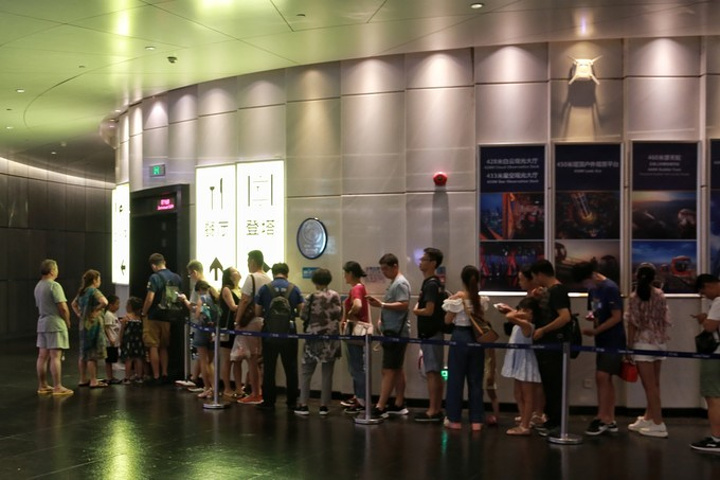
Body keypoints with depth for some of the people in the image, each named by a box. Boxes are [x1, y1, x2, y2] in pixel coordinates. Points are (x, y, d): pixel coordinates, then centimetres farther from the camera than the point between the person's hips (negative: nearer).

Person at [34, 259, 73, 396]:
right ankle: (57, 387, -6)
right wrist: (67, 322, -3)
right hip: (55, 324, -9)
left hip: (42, 324, 9)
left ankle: (42, 386, 19)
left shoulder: (38, 286, 13)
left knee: (42, 356, 11)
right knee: (55, 356, -7)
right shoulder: (54, 286, -14)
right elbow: (63, 308, -19)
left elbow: (39, 306, 17)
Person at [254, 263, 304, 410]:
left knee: (269, 369, 7)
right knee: (291, 368, 10)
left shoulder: (264, 289, -1)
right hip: (289, 333, 0)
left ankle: (268, 401, 9)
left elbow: (257, 312, 1)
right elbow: (302, 311, 2)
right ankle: (292, 401, 14)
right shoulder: (294, 289, 0)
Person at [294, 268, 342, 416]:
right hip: (332, 338, 3)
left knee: (306, 372, 6)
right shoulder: (336, 296, -1)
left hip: (315, 338, -3)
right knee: (327, 373, 7)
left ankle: (303, 405, 4)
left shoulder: (313, 297, -11)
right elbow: (340, 316, 5)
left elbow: (303, 316, -5)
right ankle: (324, 406, 8)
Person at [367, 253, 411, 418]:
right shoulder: (393, 282, 17)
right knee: (397, 369, 12)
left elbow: (403, 305, -24)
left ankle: (380, 407, -9)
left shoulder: (400, 283, -14)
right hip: (393, 332, 10)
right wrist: (382, 320, 13)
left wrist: (381, 304, -28)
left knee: (388, 370, -9)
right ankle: (399, 404, 17)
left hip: (396, 333, -10)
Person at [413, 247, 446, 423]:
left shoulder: (430, 284, -16)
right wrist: (418, 309, 8)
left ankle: (432, 411, -3)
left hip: (430, 334, -10)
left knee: (432, 372, -6)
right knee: (436, 372, 11)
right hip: (433, 333, 10)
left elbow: (429, 310, -22)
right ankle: (438, 409, 17)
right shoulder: (434, 282, 14)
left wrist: (415, 311, -5)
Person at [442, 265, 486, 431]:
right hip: (477, 338, 3)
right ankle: (476, 420, 10)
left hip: (460, 338, -3)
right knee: (476, 380, 9)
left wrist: (450, 304, 8)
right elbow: (482, 318, 6)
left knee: (456, 379, 6)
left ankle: (454, 419, 11)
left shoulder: (457, 298, -10)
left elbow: (448, 320, -6)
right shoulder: (482, 299, 0)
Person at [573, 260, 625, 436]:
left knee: (602, 377, -10)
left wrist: (595, 331, -18)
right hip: (602, 340, 9)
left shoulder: (610, 288, -16)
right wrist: (591, 315, -2)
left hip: (613, 340, -9)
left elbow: (616, 317, -18)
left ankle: (601, 418, -3)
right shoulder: (593, 289, 9)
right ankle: (610, 420, 14)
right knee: (606, 379, 9)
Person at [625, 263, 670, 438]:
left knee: (650, 385, 0)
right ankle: (649, 418, 25)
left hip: (643, 344, -5)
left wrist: (629, 346, -2)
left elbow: (632, 325, -9)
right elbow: (666, 320, 5)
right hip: (660, 342, 5)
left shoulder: (634, 297, -9)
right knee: (654, 384, 15)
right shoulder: (660, 295, 1)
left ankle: (658, 424, 0)